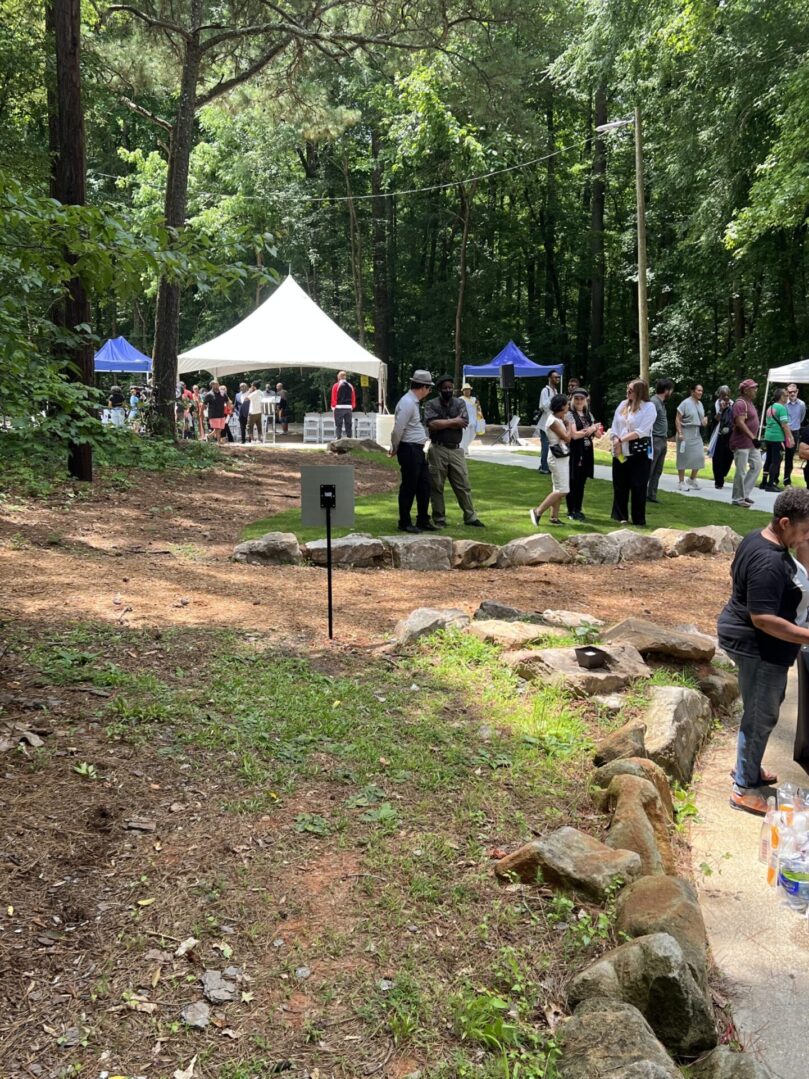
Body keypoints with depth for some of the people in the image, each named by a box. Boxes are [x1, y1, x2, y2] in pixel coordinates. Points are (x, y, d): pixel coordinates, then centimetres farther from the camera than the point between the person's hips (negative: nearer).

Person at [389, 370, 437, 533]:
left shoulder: (414, 402, 14)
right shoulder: (407, 403, -18)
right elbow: (398, 429, -19)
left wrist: (395, 448, 17)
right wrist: (395, 449, -6)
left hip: (418, 450, 10)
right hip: (409, 449, -10)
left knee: (424, 485, 12)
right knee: (409, 487, -1)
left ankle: (423, 521, 20)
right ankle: (405, 523, 10)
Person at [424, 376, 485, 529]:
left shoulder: (460, 403, 8)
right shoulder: (431, 405, -1)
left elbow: (464, 423, -7)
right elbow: (432, 424, -18)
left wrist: (443, 423, -10)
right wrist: (453, 421, -10)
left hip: (456, 450, 3)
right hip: (438, 450, -2)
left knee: (463, 485, 6)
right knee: (437, 486, 3)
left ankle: (470, 517, 13)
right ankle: (439, 519, 12)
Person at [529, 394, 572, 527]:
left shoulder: (559, 419, 11)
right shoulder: (553, 421, -18)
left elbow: (570, 436, 13)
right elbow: (566, 438, -18)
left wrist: (566, 423, 3)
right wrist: (568, 424, -4)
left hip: (563, 457, 10)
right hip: (558, 459, -10)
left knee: (558, 490, 12)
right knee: (561, 490, -11)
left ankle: (554, 517, 16)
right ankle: (538, 511, -10)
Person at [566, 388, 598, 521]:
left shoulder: (588, 414, 14)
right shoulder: (570, 414, -6)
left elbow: (597, 434, 15)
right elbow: (574, 435, -15)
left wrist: (594, 429, -8)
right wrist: (590, 429, -5)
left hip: (586, 452, 6)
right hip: (574, 452, -6)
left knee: (582, 482, 9)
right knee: (573, 481, -1)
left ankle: (578, 510, 17)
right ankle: (571, 511, 6)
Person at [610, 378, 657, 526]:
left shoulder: (649, 407, -7)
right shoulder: (623, 405, 10)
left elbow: (641, 431, -15)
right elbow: (615, 427, 8)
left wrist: (621, 440, -14)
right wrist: (616, 443, -7)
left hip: (640, 453, -5)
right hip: (621, 452, 5)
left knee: (638, 487, -1)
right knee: (620, 485, 9)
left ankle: (639, 520, 8)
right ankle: (621, 516, 21)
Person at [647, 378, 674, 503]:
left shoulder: (661, 402, 16)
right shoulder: (654, 402, -13)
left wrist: (665, 439, 16)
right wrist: (650, 441, -19)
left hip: (662, 441, 9)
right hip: (655, 441, -9)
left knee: (657, 471, 11)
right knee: (648, 470, -7)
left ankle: (652, 495, 16)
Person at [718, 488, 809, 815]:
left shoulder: (758, 537, 1)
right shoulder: (770, 563, -30)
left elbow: (735, 573, 19)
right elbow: (763, 619, -31)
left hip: (744, 638, 10)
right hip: (759, 647, -10)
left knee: (760, 711, 23)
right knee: (761, 717, 3)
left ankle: (748, 768, 40)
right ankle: (745, 789, 16)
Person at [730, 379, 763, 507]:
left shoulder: (749, 402, 14)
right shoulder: (740, 403, -17)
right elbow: (740, 423, -27)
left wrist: (755, 438, 21)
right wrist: (753, 438, -32)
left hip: (751, 443, 10)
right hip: (741, 443, -10)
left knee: (757, 465, 11)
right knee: (741, 471, -5)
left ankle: (745, 493, 18)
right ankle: (738, 498, 4)